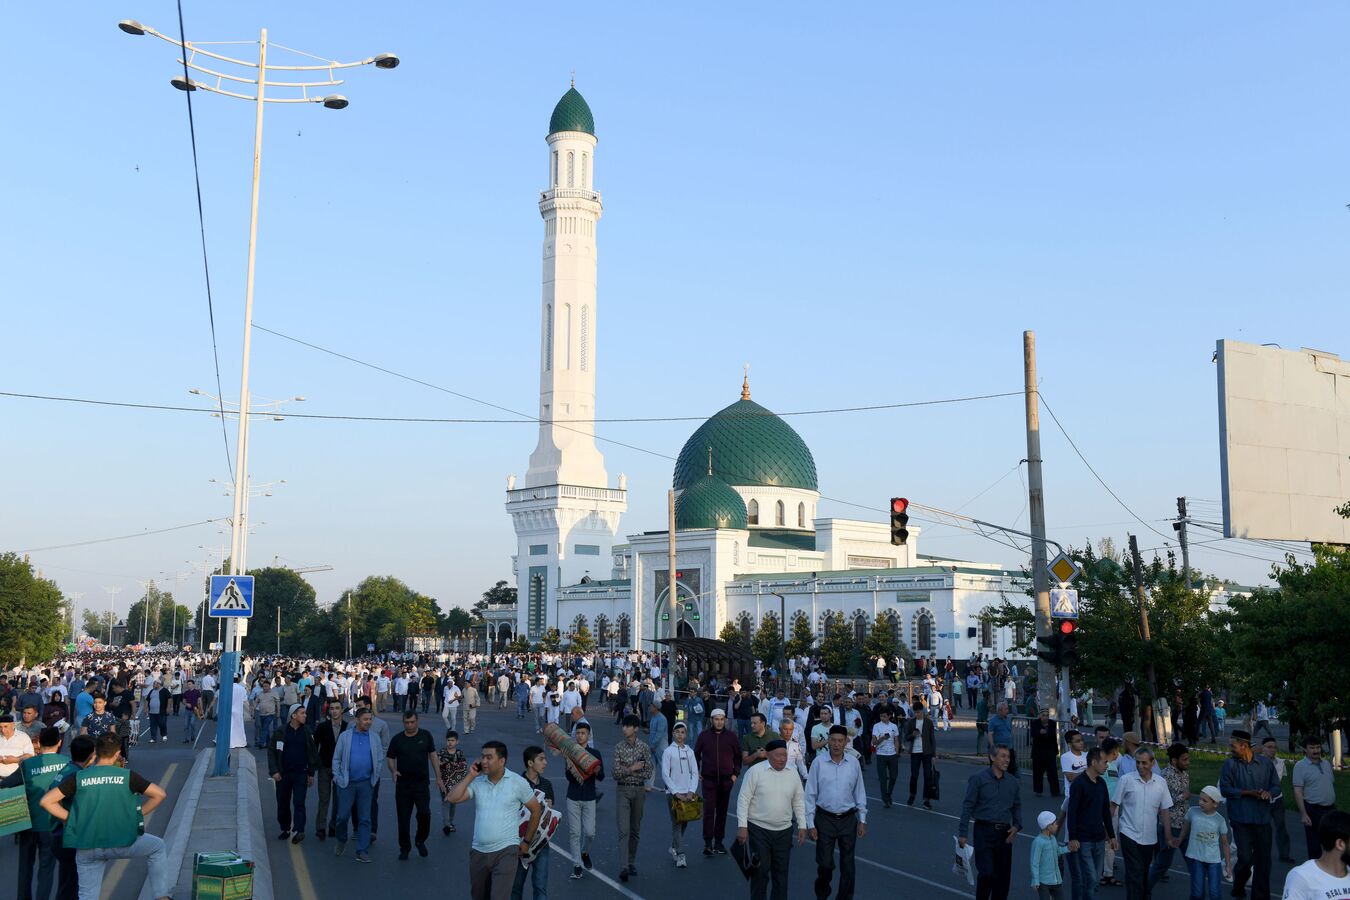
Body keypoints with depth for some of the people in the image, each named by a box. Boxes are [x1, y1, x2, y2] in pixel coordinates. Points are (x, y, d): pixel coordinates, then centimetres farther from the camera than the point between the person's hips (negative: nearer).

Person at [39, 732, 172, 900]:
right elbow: (159, 794, -5)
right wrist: (139, 813, 8)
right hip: (122, 843, -2)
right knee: (157, 847, 24)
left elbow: (46, 801, -4)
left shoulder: (78, 778, -3)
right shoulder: (127, 776, -7)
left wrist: (71, 818, 4)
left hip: (87, 848, 2)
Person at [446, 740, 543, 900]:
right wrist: (471, 776, -9)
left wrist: (526, 841, 8)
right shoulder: (477, 782, 1)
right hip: (478, 852, 4)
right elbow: (452, 798, -10)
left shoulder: (518, 782, -5)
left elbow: (536, 810, 4)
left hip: (506, 851, -4)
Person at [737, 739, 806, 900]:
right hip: (759, 829, -4)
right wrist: (742, 826, -12)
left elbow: (799, 803, 12)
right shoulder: (755, 771, -9)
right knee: (760, 870, 1)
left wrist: (802, 826, 7)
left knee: (781, 871, 9)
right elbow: (743, 799, -8)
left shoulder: (792, 774, 4)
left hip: (784, 831, 4)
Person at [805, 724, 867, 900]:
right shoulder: (818, 762, -9)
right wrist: (810, 823, -6)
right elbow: (810, 794, -5)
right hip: (825, 819, -2)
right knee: (825, 863, 4)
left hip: (848, 819, 2)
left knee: (847, 864, 9)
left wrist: (862, 820, 5)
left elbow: (859, 793, 5)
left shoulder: (854, 763, -3)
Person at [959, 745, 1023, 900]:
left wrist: (1016, 826, 2)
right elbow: (968, 806, -5)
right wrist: (963, 833, -9)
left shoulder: (1012, 781, 8)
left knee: (1003, 876, 7)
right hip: (984, 831, -4)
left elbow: (1017, 806, 19)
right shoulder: (978, 779, -5)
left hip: (1004, 833, 4)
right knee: (987, 874, -11)